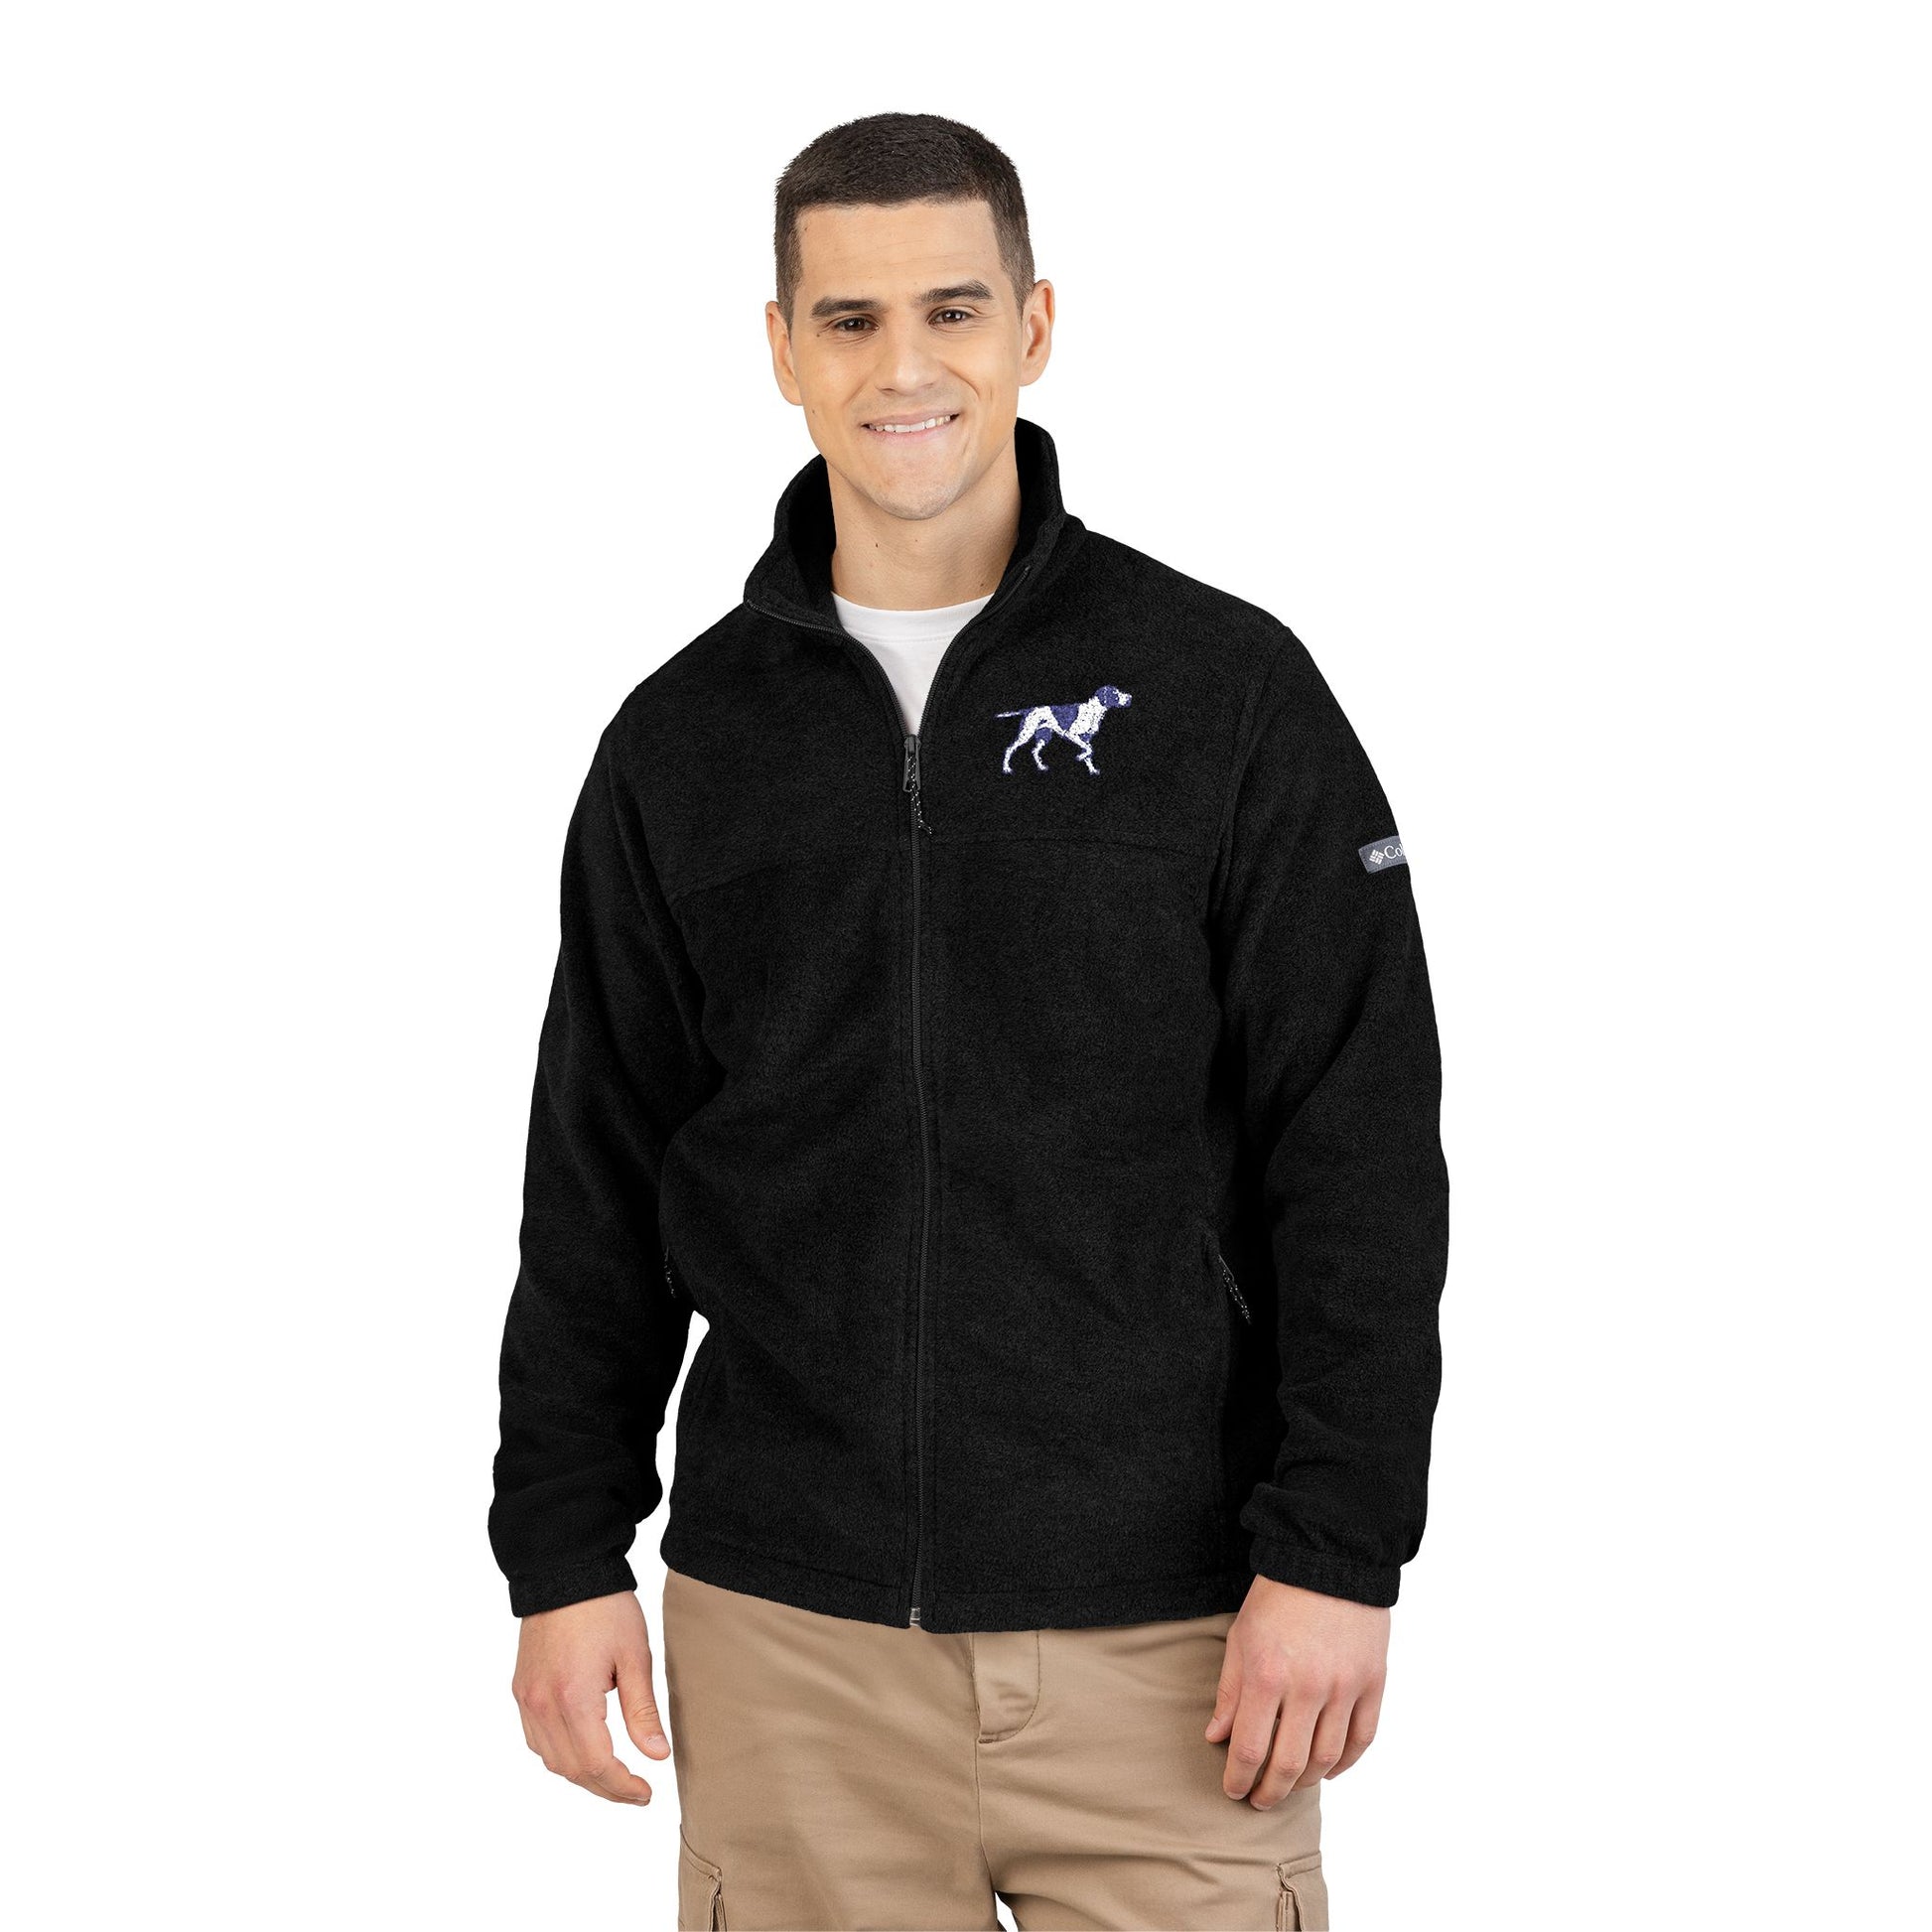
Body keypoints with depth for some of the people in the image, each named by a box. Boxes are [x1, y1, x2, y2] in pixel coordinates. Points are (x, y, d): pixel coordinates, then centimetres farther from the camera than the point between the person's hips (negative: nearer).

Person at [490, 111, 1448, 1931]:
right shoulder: (685, 740, 7)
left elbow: (1363, 1151, -4)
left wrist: (1337, 1553, -9)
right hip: (786, 1640, 2)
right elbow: (597, 1187, 11)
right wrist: (562, 1558, 7)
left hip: (1163, 1626, -2)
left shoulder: (1226, 688, -1)